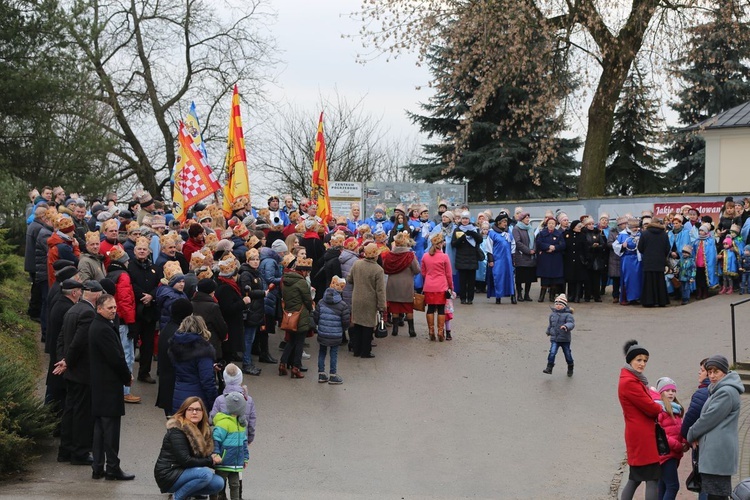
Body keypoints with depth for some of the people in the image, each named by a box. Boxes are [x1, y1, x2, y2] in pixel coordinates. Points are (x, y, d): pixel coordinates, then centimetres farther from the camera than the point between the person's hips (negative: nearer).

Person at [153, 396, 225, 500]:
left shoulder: (203, 430, 10)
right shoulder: (177, 430, -17)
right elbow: (185, 460, -23)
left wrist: (214, 457, -14)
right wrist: (210, 461, -16)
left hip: (183, 472, 8)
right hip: (168, 475, -8)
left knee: (219, 483, -10)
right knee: (206, 474, -29)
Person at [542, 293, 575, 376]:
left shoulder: (567, 314, -10)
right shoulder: (552, 314, 7)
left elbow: (571, 323, -24)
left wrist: (566, 326, -45)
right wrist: (548, 332, 36)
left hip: (565, 339, -3)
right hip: (554, 339, 3)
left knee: (567, 354, 11)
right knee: (552, 352, -14)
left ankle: (570, 368, 32)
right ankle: (549, 368, -10)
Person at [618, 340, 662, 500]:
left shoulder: (634, 379, 18)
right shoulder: (629, 382, -16)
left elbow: (646, 400, 16)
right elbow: (649, 407, -16)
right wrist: (663, 409, 3)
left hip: (638, 435, 11)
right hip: (643, 435, -11)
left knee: (635, 478, 14)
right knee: (653, 478, -8)